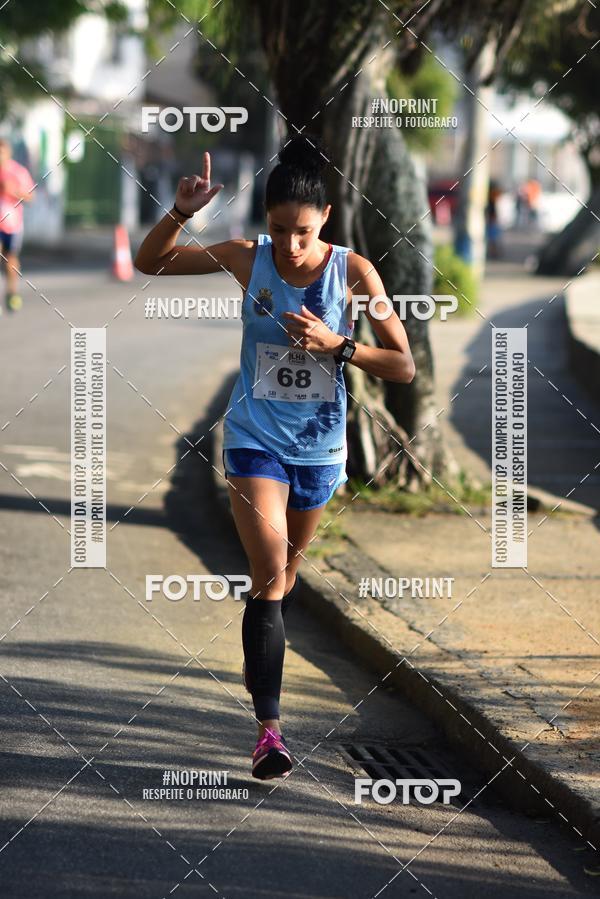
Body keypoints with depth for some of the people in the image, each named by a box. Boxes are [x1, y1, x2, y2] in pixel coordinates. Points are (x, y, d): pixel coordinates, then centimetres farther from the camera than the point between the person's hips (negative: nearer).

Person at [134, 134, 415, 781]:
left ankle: (258, 663, 48)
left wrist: (335, 343, -23)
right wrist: (181, 213, -19)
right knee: (270, 575, -14)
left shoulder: (353, 271, -10)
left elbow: (403, 367, -9)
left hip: (320, 446, 2)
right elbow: (149, 263, -1)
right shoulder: (247, 260, -9)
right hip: (255, 439, -2)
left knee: (286, 570, 20)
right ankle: (268, 726, -17)